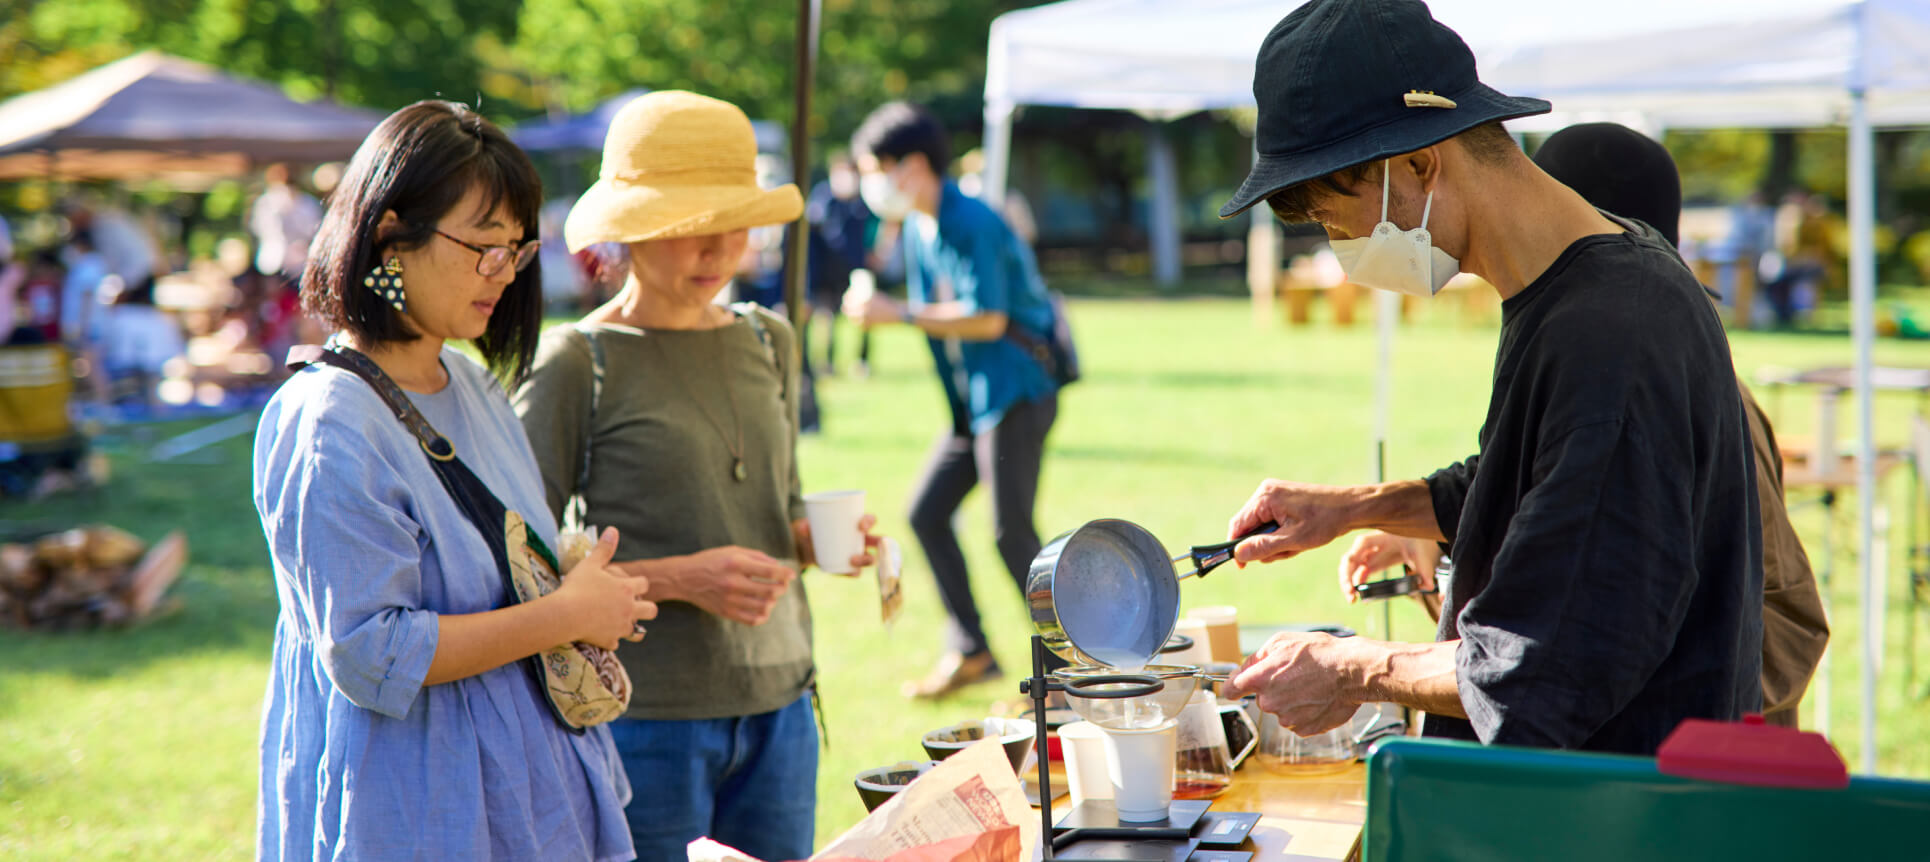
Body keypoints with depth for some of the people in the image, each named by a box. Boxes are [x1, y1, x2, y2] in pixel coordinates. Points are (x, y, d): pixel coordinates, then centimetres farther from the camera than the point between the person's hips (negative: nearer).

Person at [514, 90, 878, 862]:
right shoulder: (576, 365, -7)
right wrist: (679, 578, -18)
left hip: (778, 704, 6)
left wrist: (813, 538, 0)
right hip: (647, 715, -5)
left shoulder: (768, 343, 11)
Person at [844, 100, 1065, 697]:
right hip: (974, 401, 10)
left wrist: (896, 314, -21)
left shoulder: (973, 224, -17)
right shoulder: (917, 229, 11)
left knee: (1012, 531, -10)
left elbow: (987, 318, -23)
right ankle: (969, 650, 15)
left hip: (1017, 395, -9)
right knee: (927, 512, 8)